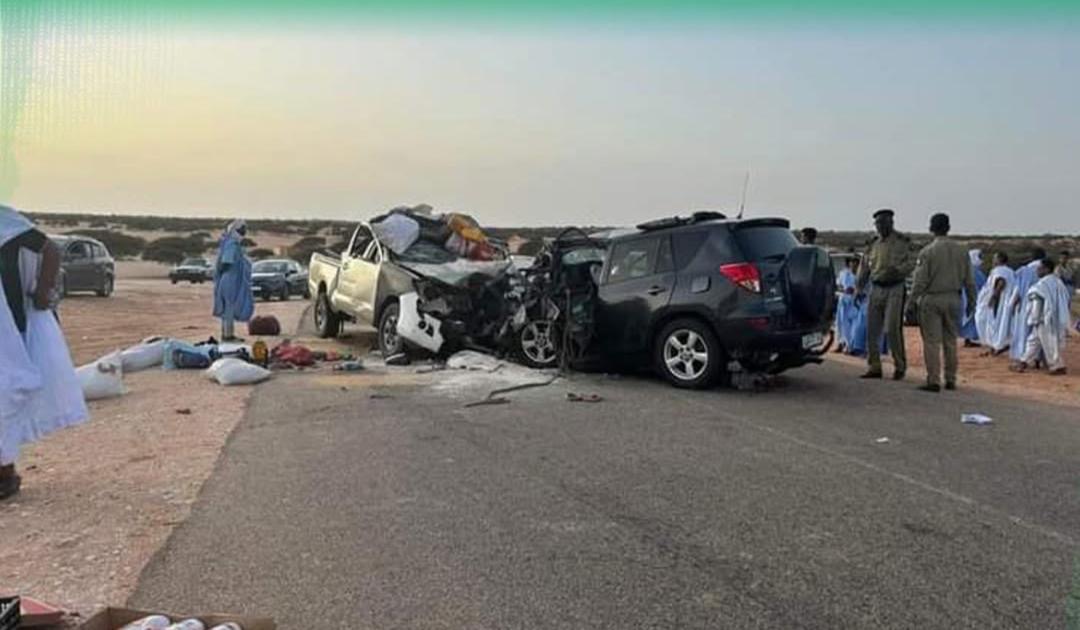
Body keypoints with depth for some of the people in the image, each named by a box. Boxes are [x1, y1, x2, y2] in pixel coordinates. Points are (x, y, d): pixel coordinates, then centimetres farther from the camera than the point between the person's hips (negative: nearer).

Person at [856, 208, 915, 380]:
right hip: (876, 289, 5)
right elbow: (865, 267, 16)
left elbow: (912, 262, -10)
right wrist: (859, 290, 8)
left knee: (892, 330, -9)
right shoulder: (873, 244, 12)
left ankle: (900, 367, 6)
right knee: (872, 330, 3)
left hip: (895, 289, -5)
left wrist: (897, 269, -29)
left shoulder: (902, 242, -2)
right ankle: (874, 367, 12)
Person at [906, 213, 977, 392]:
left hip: (931, 300, -5)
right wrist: (971, 302, 15)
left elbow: (920, 281, -11)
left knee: (932, 342, -1)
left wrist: (912, 302, -3)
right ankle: (951, 380, 18)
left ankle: (933, 381, -1)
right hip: (953, 299, 5)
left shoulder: (927, 251, -11)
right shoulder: (961, 250, 3)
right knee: (950, 341, 12)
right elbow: (969, 280, 7)